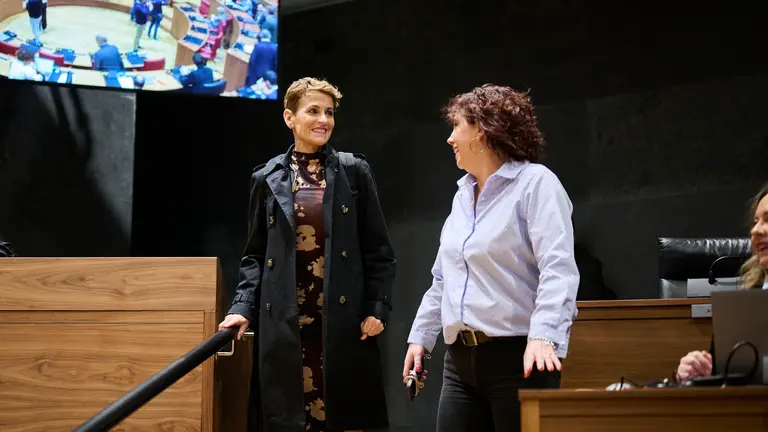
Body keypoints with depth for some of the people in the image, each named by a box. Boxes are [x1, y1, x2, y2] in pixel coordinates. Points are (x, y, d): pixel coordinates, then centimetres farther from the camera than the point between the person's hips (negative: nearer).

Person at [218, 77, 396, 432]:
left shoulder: (354, 171, 5)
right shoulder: (267, 178, 8)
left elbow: (378, 249, 5)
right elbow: (255, 254, 11)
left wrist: (377, 308, -4)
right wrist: (242, 307, -1)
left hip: (342, 318, -1)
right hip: (284, 321, 1)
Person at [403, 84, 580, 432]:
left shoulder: (536, 183, -6)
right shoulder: (463, 195, 17)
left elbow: (558, 268, -18)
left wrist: (543, 335, -30)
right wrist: (420, 336, 22)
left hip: (518, 358, -7)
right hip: (460, 361, 7)